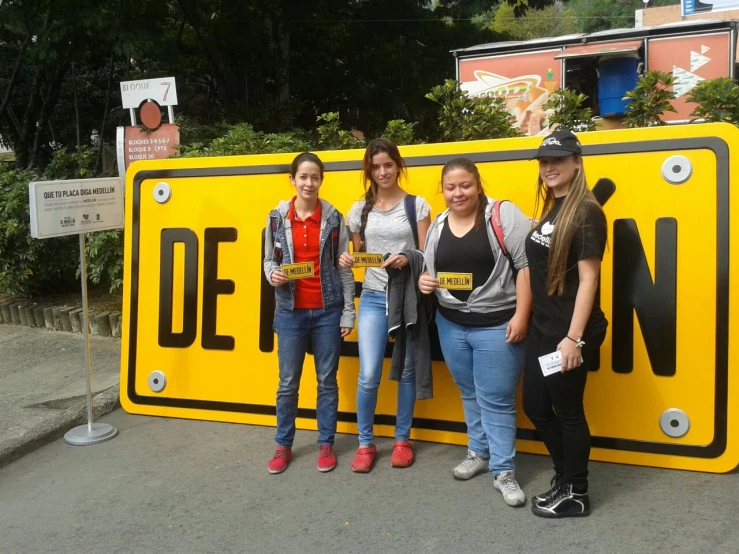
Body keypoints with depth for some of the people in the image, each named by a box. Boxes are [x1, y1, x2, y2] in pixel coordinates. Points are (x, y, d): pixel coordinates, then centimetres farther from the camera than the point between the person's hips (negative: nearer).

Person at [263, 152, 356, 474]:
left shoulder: (334, 218, -1)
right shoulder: (277, 217, 1)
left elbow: (344, 269, 1)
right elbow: (268, 259, 9)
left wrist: (348, 312, -2)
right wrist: (272, 275, -14)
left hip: (327, 310, 0)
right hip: (291, 311, 1)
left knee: (327, 380, 9)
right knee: (287, 382, 8)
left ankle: (326, 444, 23)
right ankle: (283, 445, 24)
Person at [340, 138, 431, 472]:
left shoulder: (417, 205, 1)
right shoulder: (359, 210, 8)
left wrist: (408, 259, -22)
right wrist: (347, 261, -8)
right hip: (373, 298, 1)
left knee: (407, 371, 8)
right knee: (368, 376, -5)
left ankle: (402, 439, 25)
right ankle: (365, 443, 14)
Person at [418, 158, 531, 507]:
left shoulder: (503, 215, -10)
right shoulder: (437, 226, 9)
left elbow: (527, 265, -14)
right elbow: (430, 271, 19)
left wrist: (521, 315, -18)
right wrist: (424, 282, -4)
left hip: (497, 325, -6)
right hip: (451, 324, 6)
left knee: (496, 400, 2)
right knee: (470, 394, 19)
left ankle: (503, 471, 16)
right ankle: (479, 452, 37)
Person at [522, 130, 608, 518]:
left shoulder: (586, 213, -14)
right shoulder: (550, 209, 12)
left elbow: (588, 278, -18)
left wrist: (575, 337, -21)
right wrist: (524, 318, 12)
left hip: (569, 332, -9)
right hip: (542, 327, 9)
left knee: (568, 411, 5)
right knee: (535, 406, 16)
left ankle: (575, 493, 24)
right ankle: (565, 475, 36)